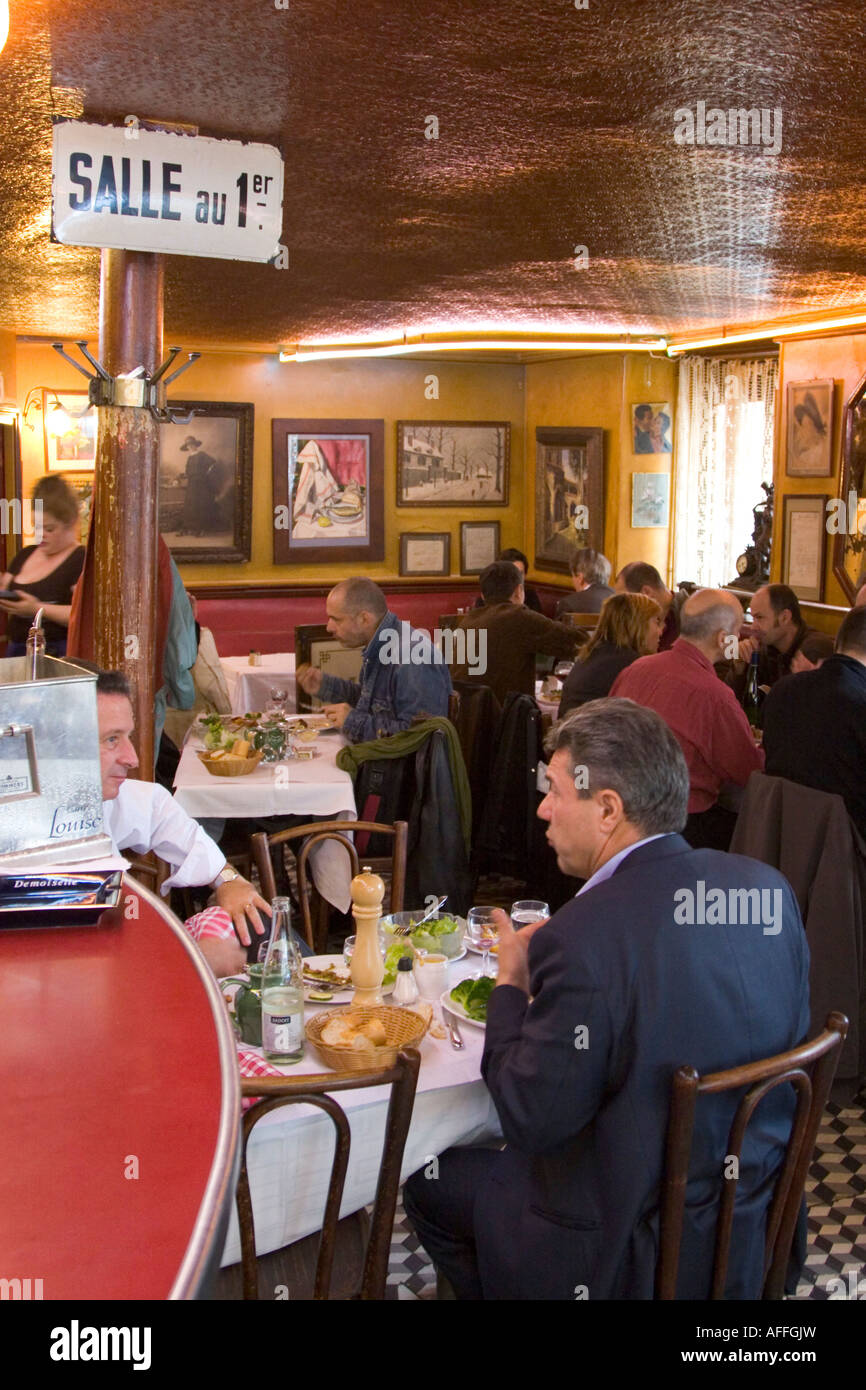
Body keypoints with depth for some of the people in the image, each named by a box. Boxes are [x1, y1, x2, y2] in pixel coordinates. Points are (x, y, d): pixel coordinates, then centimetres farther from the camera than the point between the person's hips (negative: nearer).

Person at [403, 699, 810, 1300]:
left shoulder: (582, 937, -28)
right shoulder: (768, 886, -7)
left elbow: (529, 1120, -19)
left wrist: (511, 984, -4)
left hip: (636, 1262, -7)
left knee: (429, 1185, 15)